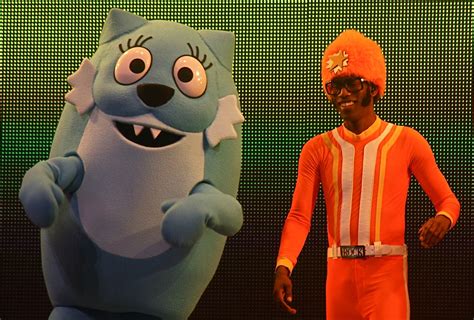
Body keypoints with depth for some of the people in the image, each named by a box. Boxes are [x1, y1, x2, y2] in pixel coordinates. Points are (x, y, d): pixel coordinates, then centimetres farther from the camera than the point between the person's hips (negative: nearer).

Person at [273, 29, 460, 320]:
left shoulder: (406, 142, 2)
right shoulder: (318, 149, 7)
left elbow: (448, 200, 5)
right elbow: (299, 216, 0)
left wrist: (442, 219, -20)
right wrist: (283, 267, -16)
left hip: (387, 273, -3)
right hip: (339, 273, 3)